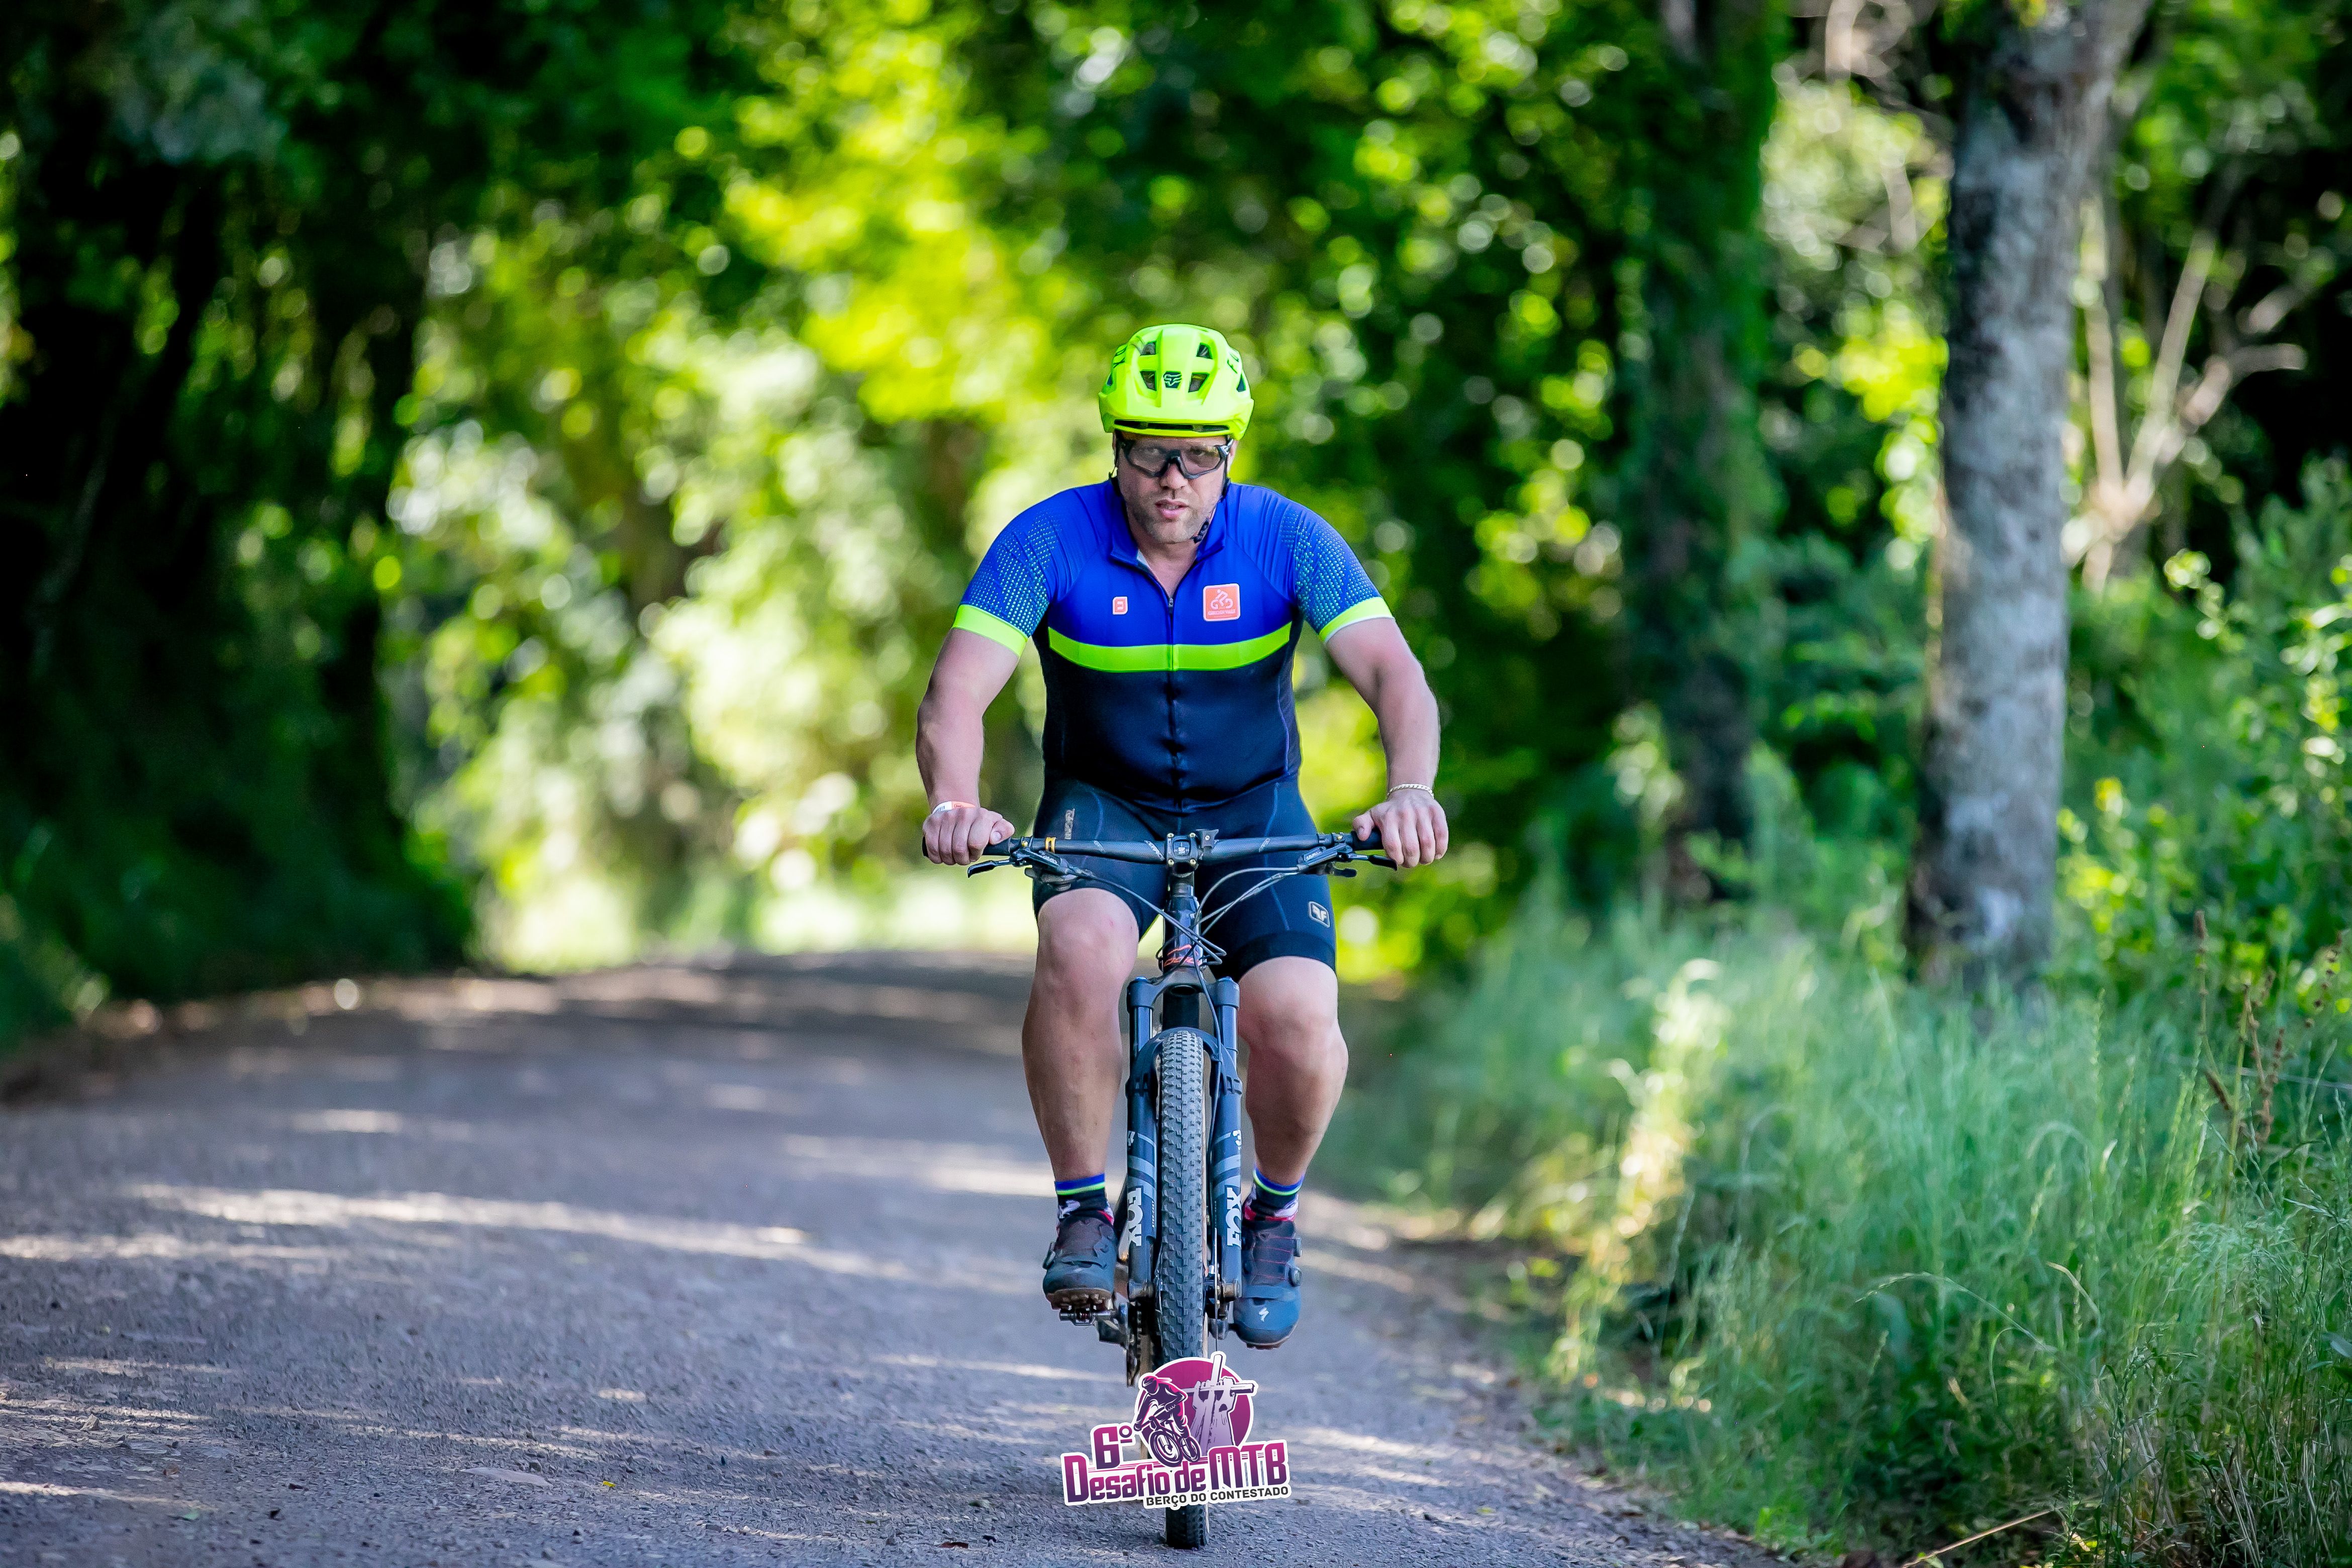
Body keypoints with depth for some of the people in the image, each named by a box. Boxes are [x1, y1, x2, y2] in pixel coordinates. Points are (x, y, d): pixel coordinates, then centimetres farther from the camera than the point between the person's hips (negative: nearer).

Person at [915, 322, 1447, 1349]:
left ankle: (1273, 1214, 8)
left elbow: (1392, 673, -25)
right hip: (1105, 806, -1)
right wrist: (954, 803, -47)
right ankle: (1084, 1208, -14)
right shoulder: (1051, 541, -17)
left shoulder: (1285, 540, -16)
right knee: (1080, 955, -34)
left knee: (1299, 1025, -23)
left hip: (1253, 811, 1)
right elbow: (955, 696, -25)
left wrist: (1410, 790, -45)